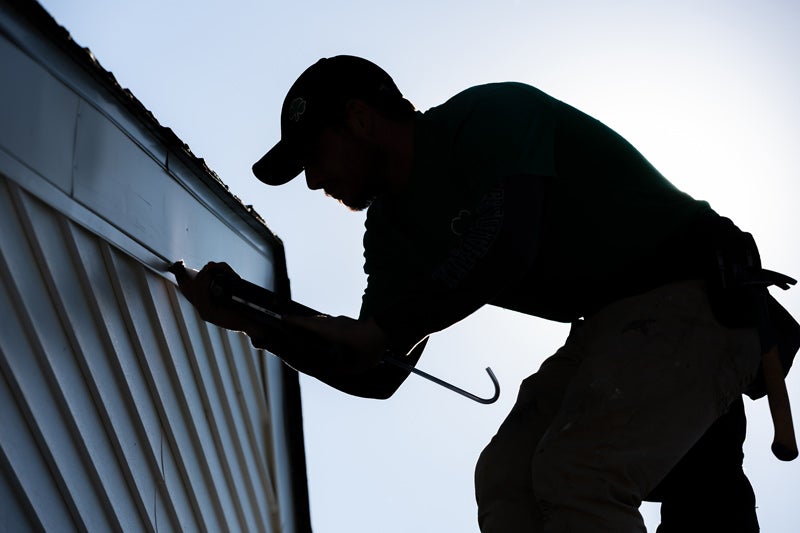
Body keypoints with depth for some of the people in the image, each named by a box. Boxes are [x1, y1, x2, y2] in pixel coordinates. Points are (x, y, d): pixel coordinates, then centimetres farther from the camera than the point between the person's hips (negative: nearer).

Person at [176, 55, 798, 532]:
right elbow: (376, 374, 13)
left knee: (574, 477, -25)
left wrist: (380, 331, -20)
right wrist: (258, 323, 2)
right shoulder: (392, 231, 12)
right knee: (507, 478, -4)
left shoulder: (484, 115, -13)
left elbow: (501, 246, -30)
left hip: (689, 300, -9)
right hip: (608, 326, 9)